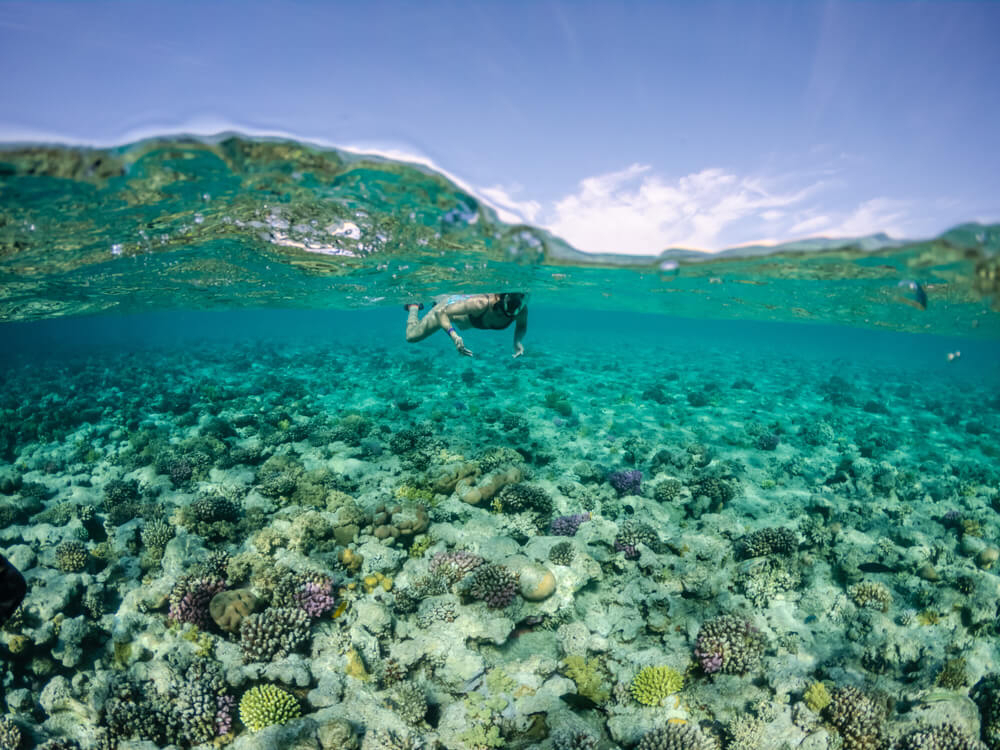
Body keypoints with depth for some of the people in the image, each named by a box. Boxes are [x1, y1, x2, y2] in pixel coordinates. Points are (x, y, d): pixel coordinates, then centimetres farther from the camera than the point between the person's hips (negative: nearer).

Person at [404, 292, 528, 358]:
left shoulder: (521, 310, -36)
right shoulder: (480, 303, -49)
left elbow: (522, 326, -12)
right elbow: (440, 312, -42)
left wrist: (517, 341, -33)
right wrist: (454, 335, -58)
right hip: (449, 306, -5)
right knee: (412, 336, 14)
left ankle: (437, 299, 64)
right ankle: (413, 307, 38)